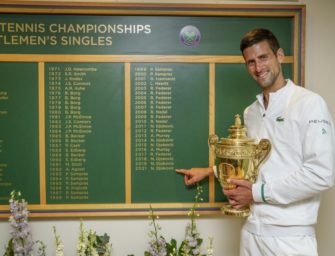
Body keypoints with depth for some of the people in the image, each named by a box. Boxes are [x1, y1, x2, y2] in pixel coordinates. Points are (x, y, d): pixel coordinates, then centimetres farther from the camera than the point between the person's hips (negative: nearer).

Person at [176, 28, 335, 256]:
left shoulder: (309, 103, -11)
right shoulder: (251, 112, 10)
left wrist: (259, 192, -14)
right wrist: (209, 171, 26)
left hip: (289, 234, -6)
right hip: (251, 228, 6)